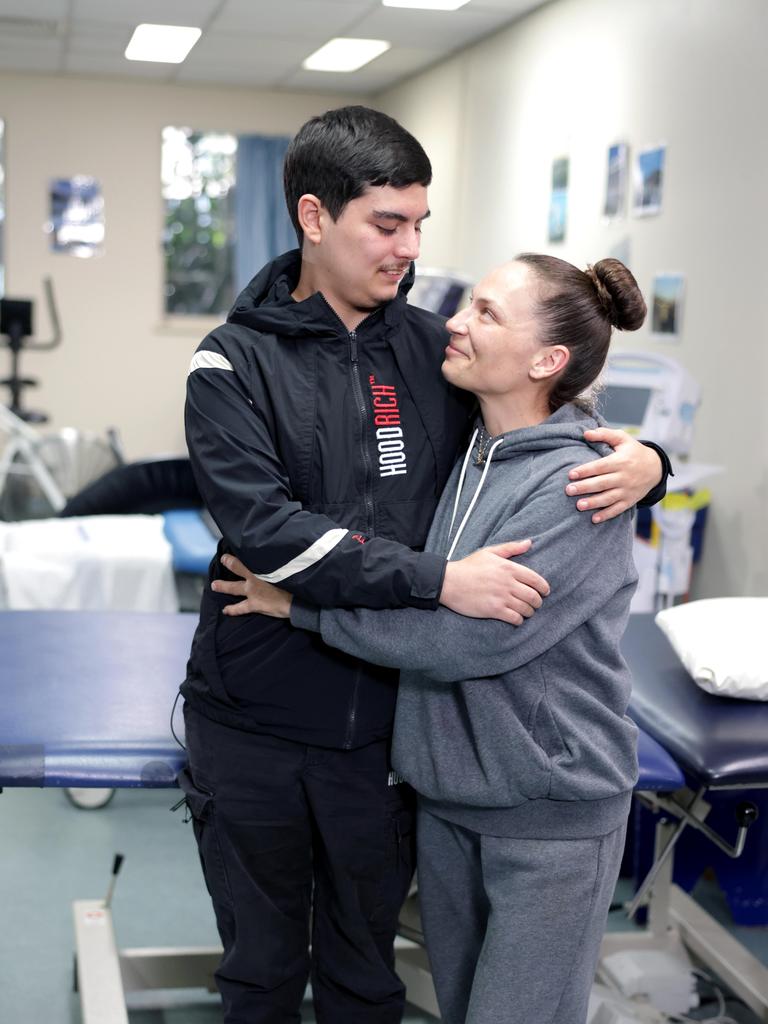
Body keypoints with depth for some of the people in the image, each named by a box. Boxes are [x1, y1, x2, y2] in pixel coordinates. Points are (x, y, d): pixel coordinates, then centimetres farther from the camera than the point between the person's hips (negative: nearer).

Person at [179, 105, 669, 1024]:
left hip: (381, 726, 2)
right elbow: (266, 532, -22)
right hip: (254, 723, -2)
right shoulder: (236, 363, -8)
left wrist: (642, 461, -11)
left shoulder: (430, 349, 0)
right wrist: (439, 580, -28)